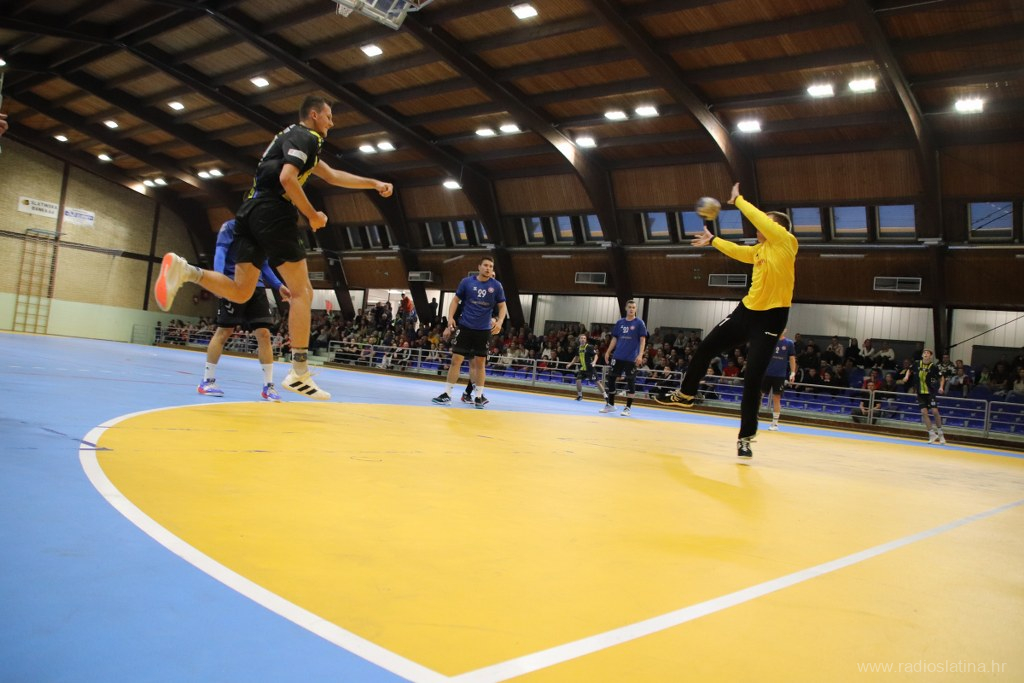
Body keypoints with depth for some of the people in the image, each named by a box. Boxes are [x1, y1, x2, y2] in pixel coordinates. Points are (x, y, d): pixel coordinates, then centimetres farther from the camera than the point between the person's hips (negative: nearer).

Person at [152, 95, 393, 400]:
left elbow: (333, 176, 35)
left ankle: (182, 269, -14)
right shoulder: (306, 137, -1)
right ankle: (299, 373, -10)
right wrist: (313, 215, -8)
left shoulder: (295, 138, 30)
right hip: (272, 211, -9)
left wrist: (374, 184, 32)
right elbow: (287, 178, -17)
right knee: (302, 292, -6)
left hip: (252, 212, 9)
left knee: (240, 292, 7)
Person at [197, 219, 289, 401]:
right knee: (223, 331, -4)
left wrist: (279, 285, 11)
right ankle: (207, 381, 6)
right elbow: (220, 252, -7)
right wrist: (219, 276, -25)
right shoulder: (231, 226, 4)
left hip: (256, 287, 5)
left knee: (264, 334, -3)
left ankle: (268, 386, 1)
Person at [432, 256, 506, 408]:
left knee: (480, 363, 4)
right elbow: (456, 300, 6)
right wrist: (450, 317, -6)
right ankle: (447, 394, 4)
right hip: (465, 327, 0)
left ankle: (478, 396, 13)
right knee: (456, 360, -2)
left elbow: (502, 306, 4)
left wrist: (499, 322, -14)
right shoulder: (467, 282, -1)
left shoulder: (496, 286, -1)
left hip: (484, 330, 0)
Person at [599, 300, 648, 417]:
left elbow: (643, 340, -6)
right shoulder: (620, 322, 10)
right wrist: (608, 352, 10)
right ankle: (610, 405, 18)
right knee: (611, 379, 6)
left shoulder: (639, 323, -2)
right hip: (618, 356, 4)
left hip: (631, 358, -4)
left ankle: (628, 407, 7)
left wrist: (640, 355, -16)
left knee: (630, 382, -1)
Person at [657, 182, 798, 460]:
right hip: (746, 310, 7)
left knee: (752, 379, -8)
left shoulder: (786, 242, -10)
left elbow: (759, 217, -17)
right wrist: (713, 240, 39)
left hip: (770, 318, -7)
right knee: (704, 348, 12)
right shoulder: (760, 249, 11)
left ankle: (745, 438, 5)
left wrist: (738, 199, -3)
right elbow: (738, 251, 30)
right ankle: (686, 394, 34)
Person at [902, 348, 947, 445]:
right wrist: (907, 376, 1)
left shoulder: (933, 366, -9)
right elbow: (910, 370, 19)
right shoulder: (917, 363, -1)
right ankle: (932, 434, 1)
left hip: (930, 392, -2)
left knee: (935, 411, -8)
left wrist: (941, 387, -13)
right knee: (924, 412, -6)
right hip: (920, 393, 2)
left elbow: (942, 377, 1)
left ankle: (940, 433, 11)